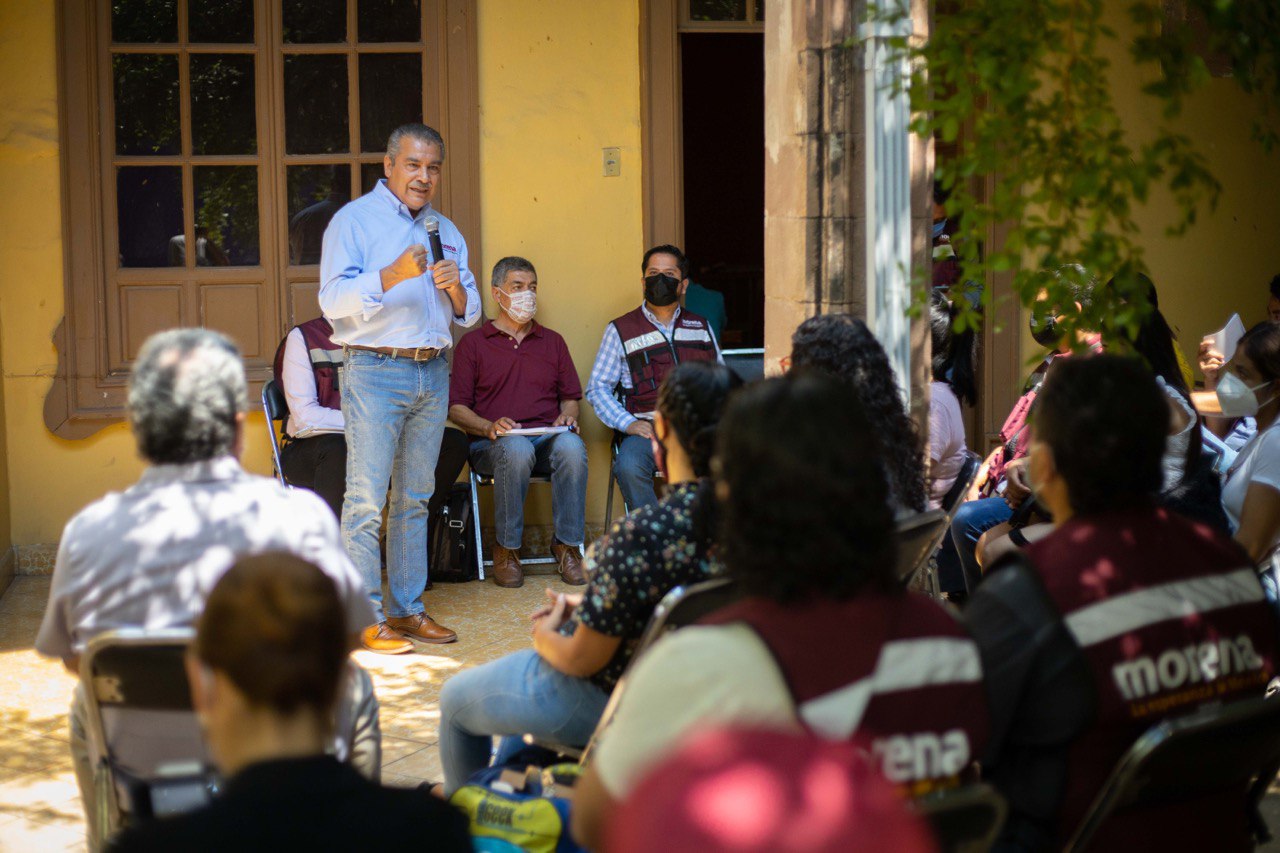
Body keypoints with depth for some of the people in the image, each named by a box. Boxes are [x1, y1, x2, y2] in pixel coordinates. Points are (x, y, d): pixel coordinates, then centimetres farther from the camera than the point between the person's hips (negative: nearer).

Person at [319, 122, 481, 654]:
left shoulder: (445, 230, 18)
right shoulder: (354, 220, -1)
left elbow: (470, 314, 17)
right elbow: (334, 300, -13)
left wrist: (456, 287, -6)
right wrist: (393, 275, -27)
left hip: (432, 374, 6)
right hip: (375, 371, -6)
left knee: (414, 499, 9)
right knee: (367, 500, -8)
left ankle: (407, 608, 16)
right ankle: (366, 619, -5)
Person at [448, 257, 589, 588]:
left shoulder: (552, 341, 23)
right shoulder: (473, 342, 12)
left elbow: (571, 395, 23)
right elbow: (456, 407, 5)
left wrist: (568, 415, -1)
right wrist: (490, 427, -14)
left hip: (548, 439, 2)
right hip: (492, 445, -2)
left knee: (572, 446, -34)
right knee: (517, 449, -39)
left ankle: (568, 545, -23)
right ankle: (506, 547, -22)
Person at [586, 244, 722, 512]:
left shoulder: (701, 327, 24)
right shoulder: (621, 330, 15)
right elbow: (597, 387, 10)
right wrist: (628, 423, -7)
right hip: (647, 427, -2)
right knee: (629, 467, -36)